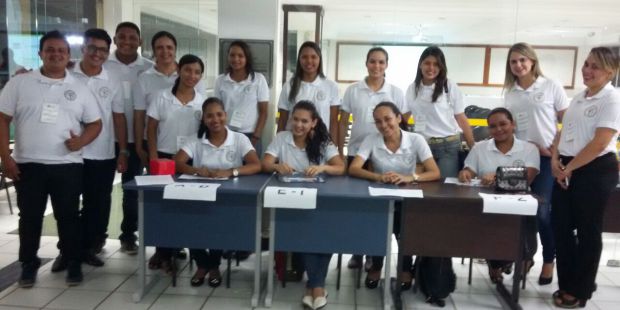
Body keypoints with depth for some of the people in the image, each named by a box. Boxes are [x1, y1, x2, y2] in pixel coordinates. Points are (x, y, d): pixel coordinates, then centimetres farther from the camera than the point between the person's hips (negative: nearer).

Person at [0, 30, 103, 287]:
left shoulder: (79, 89, 6)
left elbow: (95, 123, 9)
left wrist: (81, 140, -12)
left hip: (68, 165, 0)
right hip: (28, 164, 0)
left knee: (68, 216, 7)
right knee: (29, 217, 9)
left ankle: (73, 262, 20)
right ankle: (29, 264, 24)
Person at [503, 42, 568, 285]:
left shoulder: (551, 86, 0)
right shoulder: (510, 93, 9)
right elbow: (508, 126, 7)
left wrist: (556, 148, -10)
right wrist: (533, 146, -7)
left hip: (547, 157, -3)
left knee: (542, 210, -6)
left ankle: (549, 260, 12)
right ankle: (526, 255, 22)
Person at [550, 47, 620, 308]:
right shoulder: (578, 98, 13)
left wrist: (568, 168, -13)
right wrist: (555, 159, 0)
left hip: (596, 171, -7)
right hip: (567, 171, 8)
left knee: (587, 231, 5)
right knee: (561, 226, 9)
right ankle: (567, 284, 25)